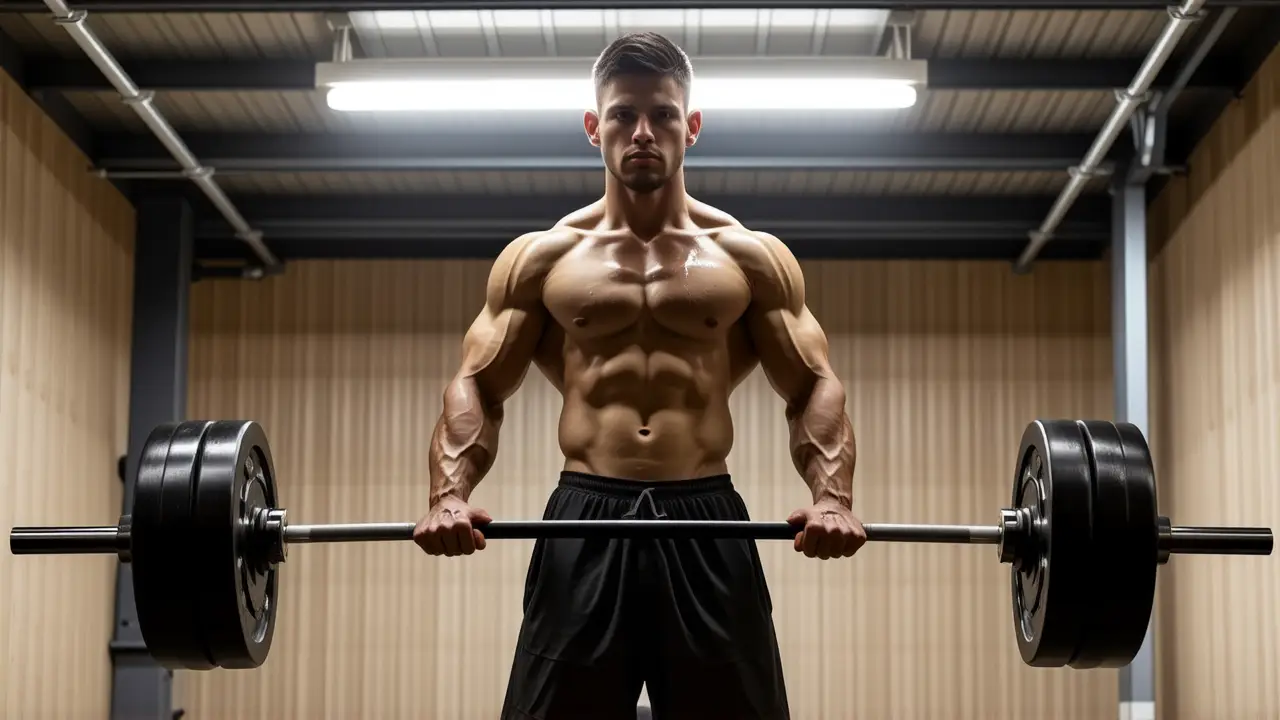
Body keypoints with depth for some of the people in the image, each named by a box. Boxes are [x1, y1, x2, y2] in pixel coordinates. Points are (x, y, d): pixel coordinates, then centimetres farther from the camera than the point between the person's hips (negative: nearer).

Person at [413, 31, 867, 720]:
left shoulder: (752, 256, 11)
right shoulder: (539, 257, 11)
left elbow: (815, 387, 8)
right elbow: (476, 386, 8)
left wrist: (833, 495, -11)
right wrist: (449, 493, -11)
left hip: (707, 522, 0)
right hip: (584, 524, 0)